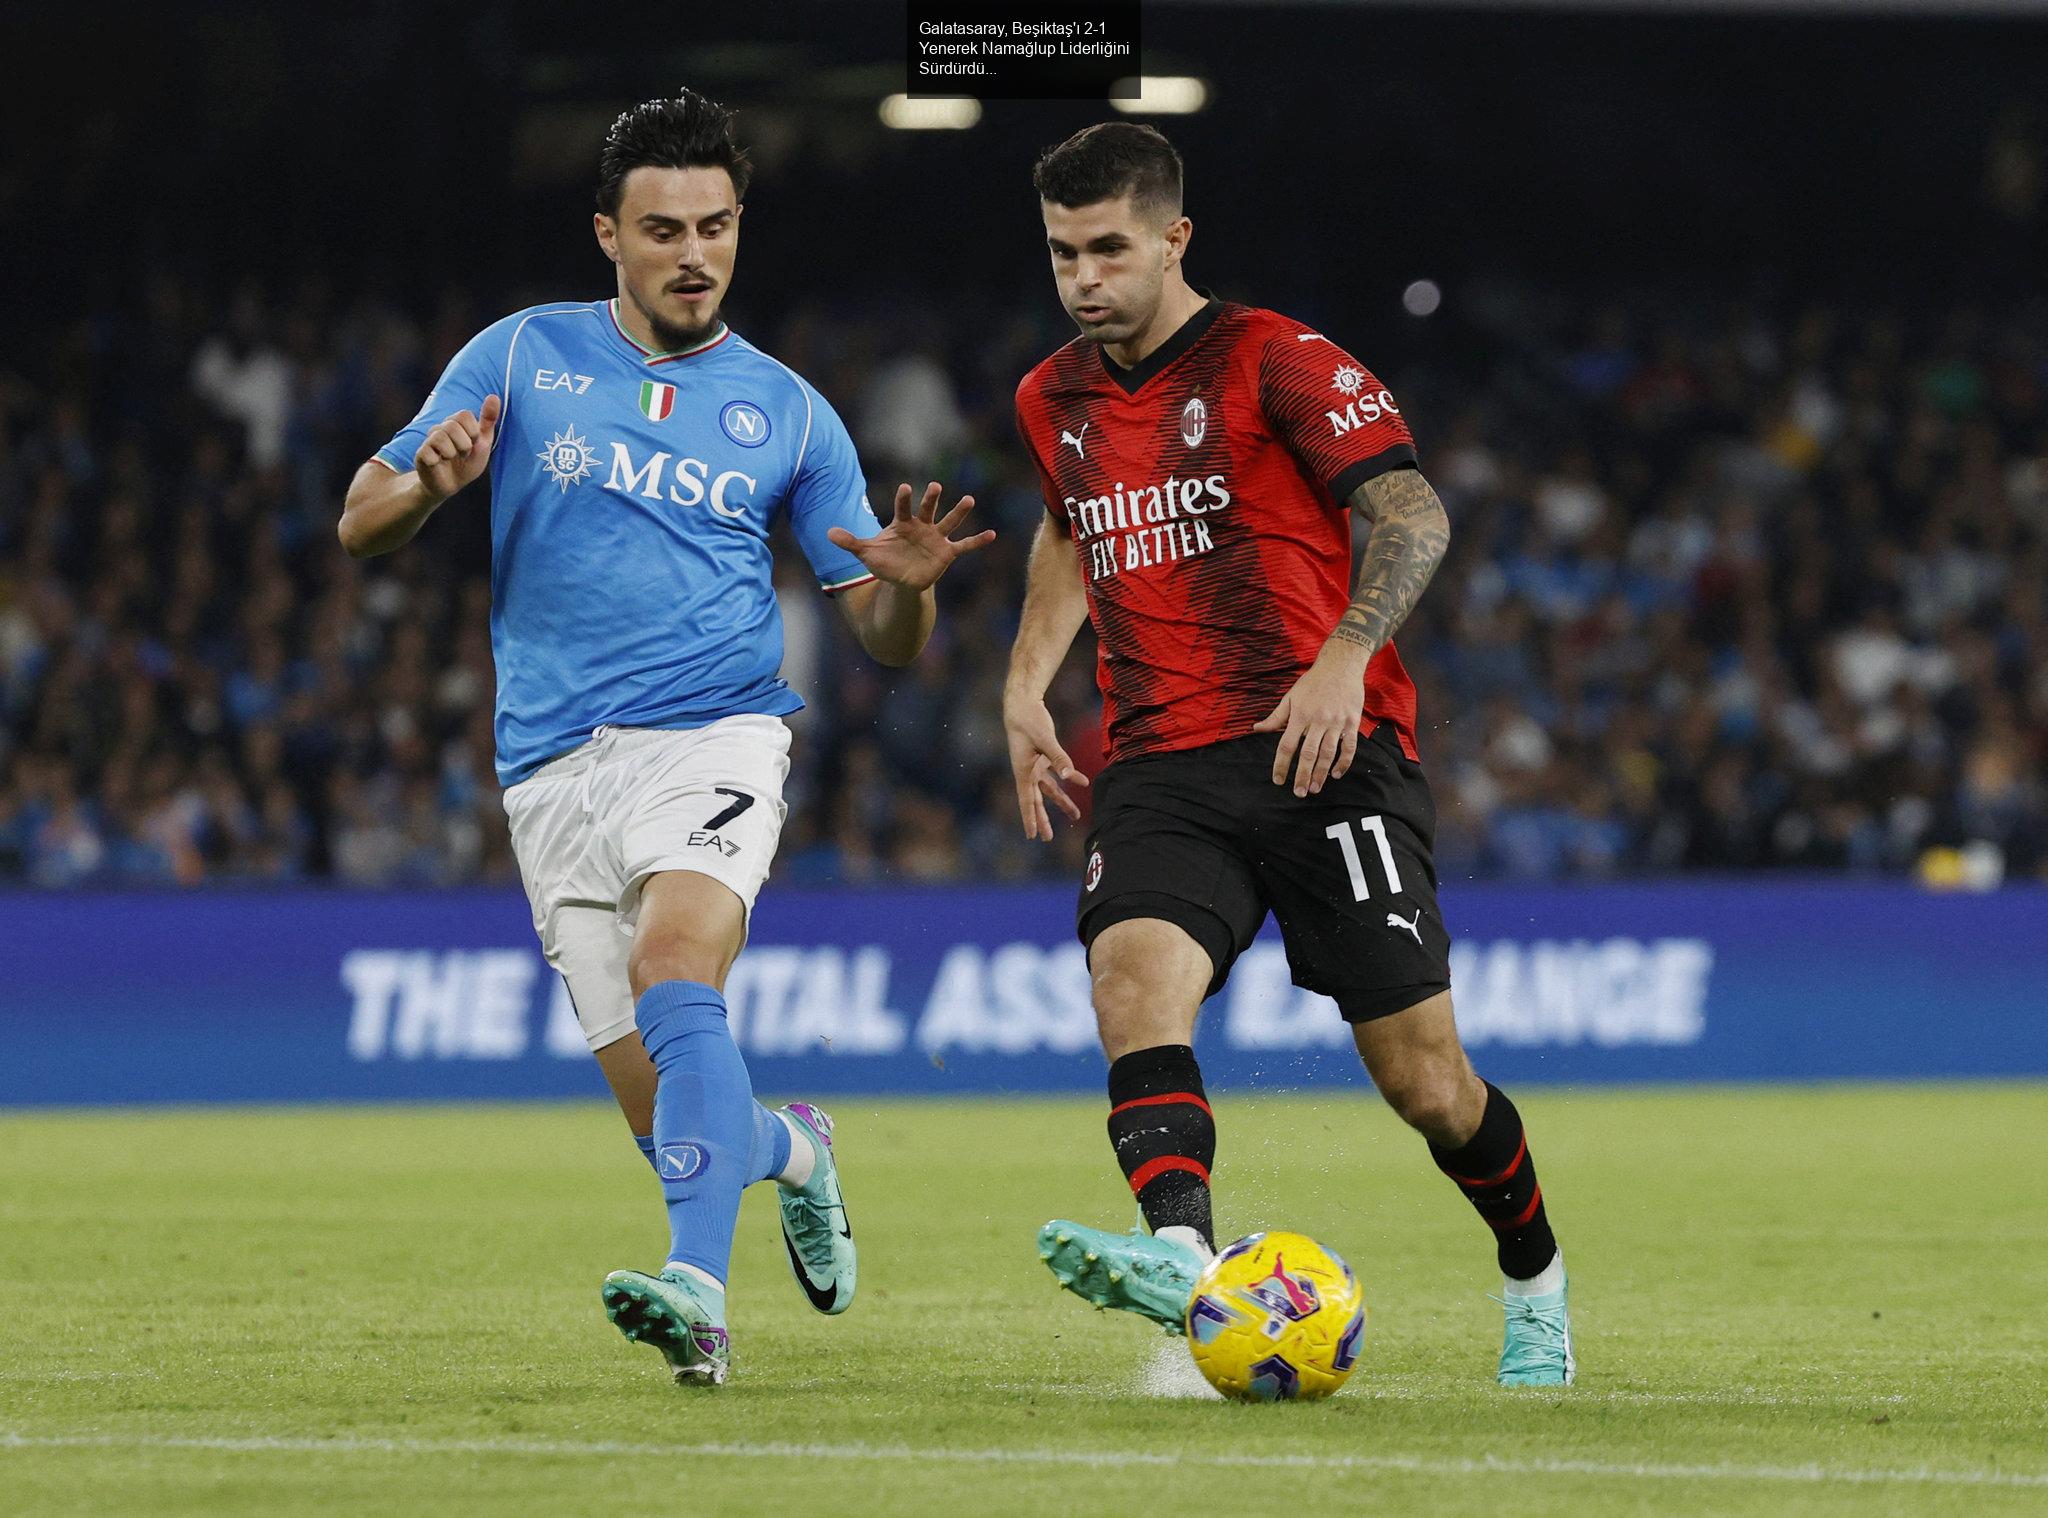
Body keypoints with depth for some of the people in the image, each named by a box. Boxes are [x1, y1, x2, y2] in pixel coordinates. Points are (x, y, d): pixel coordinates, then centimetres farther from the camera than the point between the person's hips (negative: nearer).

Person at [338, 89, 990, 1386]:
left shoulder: (785, 412, 9)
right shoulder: (523, 357, 8)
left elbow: (887, 641, 12)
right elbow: (364, 526, 7)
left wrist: (907, 584, -13)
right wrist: (432, 485, -16)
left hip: (716, 734, -2)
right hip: (555, 769, 2)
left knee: (674, 973, -31)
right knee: (669, 1111, 1)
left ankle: (699, 1293, -41)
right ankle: (793, 1152, 36)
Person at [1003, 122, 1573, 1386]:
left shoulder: (1275, 363, -3)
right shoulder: (1055, 403, 16)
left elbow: (1413, 513, -13)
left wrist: (1343, 656, -28)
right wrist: (1026, 681, 24)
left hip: (1325, 749, -4)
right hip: (1160, 773, 4)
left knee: (1422, 1080, -4)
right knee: (1134, 975, -28)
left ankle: (1535, 1281, 24)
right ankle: (1183, 1257, -48)